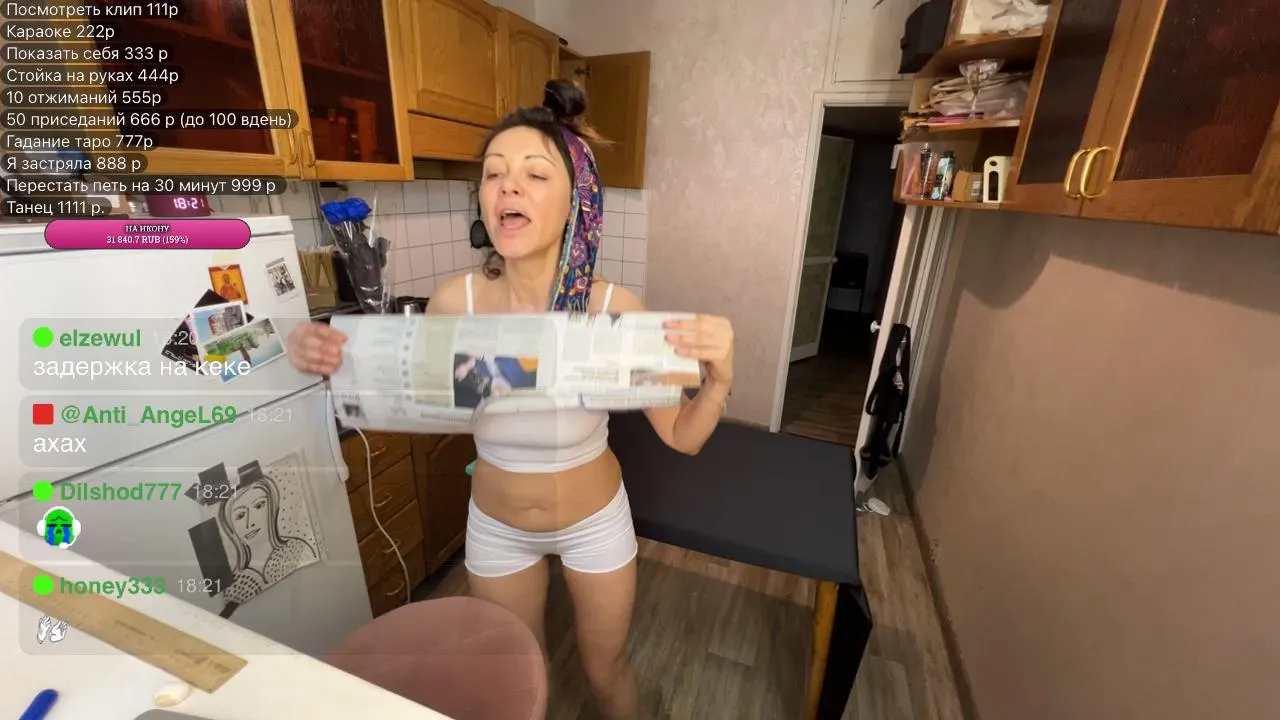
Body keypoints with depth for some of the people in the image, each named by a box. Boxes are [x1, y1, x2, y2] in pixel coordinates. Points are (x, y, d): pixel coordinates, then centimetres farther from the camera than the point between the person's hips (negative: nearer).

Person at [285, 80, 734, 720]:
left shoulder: (614, 309, -27)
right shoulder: (456, 302, -21)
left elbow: (681, 436, -18)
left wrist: (717, 379, -37)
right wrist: (334, 365, -20)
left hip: (595, 521, -1)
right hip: (496, 527, 2)